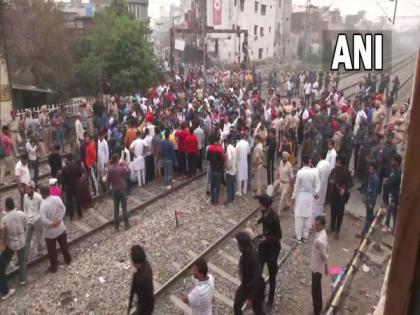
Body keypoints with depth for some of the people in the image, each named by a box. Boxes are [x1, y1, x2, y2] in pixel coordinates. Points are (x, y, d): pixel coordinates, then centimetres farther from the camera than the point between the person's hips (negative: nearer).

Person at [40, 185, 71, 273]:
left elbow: (43, 219, -31)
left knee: (52, 250, 15)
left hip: (50, 231, -5)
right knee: (64, 245, 25)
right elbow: (63, 209, -4)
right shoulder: (57, 198, -11)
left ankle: (54, 267, 30)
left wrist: (52, 223, -17)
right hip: (61, 227, 5)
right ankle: (68, 260, 43)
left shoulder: (43, 204, -26)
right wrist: (59, 220, -6)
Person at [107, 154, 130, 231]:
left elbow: (108, 180, 1)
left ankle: (116, 226, 18)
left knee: (116, 209, 12)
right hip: (122, 190, -3)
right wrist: (124, 164, 17)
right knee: (124, 208, 7)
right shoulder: (122, 168, -16)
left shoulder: (110, 170, -8)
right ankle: (126, 225, 16)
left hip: (114, 190, 3)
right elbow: (128, 171, 5)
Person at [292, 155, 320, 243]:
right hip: (310, 196, 3)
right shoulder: (314, 172, -10)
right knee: (307, 216, 14)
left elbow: (297, 186, -10)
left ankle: (299, 236, 15)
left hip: (301, 196, -3)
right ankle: (305, 236, 25)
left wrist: (294, 196, 2)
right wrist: (316, 193, 16)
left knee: (299, 216, 7)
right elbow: (316, 185, -2)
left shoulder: (300, 172, -18)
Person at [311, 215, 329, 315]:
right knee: (317, 288, 27)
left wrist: (326, 267, -7)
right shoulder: (322, 233, -7)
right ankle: (318, 306, 47)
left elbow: (325, 256, -24)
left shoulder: (319, 240, -36)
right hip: (317, 265, 9)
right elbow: (325, 250, 7)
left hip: (317, 267, -9)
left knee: (315, 290, 10)